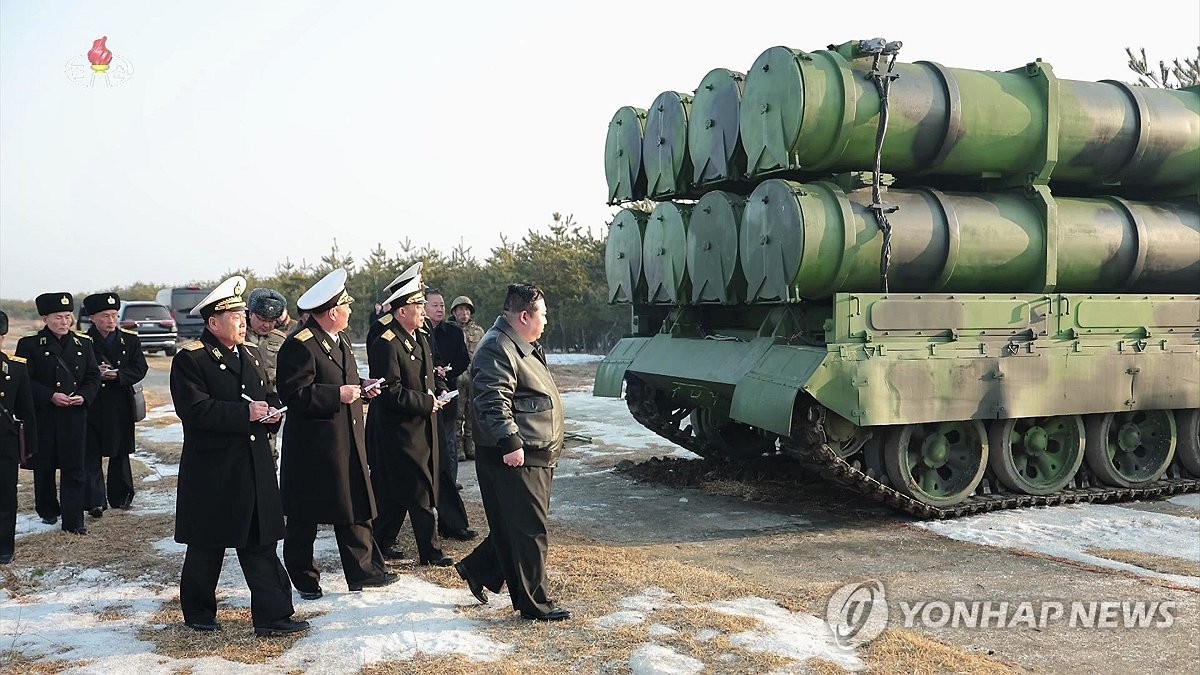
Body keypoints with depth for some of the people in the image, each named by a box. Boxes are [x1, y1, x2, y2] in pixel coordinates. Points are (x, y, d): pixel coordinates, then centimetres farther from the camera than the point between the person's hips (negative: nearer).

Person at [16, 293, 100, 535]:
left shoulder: (83, 343, 7)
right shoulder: (29, 345, -2)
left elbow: (93, 377, 8)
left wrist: (83, 396, -10)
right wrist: (50, 396, -19)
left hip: (75, 416, 2)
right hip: (43, 417, -1)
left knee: (74, 468, 0)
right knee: (44, 467, 11)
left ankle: (73, 519, 4)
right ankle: (48, 511, 30)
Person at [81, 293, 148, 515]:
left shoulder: (130, 339, 4)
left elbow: (140, 368, 0)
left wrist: (118, 374, -15)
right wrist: (95, 374, -20)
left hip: (121, 407, 3)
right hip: (93, 406, -2)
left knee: (121, 453, 13)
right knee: (92, 455, -2)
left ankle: (120, 497, 25)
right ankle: (95, 502, 2)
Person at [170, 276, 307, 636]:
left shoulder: (251, 355, 13)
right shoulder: (190, 359, -10)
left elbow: (266, 396, 22)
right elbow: (196, 410, -20)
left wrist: (271, 410, -1)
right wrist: (245, 413, -22)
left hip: (256, 467, 6)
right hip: (212, 469, -6)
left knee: (262, 542, 6)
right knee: (207, 546, 9)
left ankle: (272, 615, 10)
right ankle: (199, 613, 27)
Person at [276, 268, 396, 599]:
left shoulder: (341, 340, 13)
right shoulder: (299, 346, -17)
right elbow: (294, 395, -22)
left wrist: (361, 386, 5)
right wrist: (337, 395, -23)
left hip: (347, 441, 9)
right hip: (312, 445, -9)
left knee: (355, 508, 11)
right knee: (304, 516, 6)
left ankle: (363, 570, 20)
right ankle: (304, 578, 20)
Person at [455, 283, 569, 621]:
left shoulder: (524, 346, 17)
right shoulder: (497, 350, -17)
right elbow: (493, 402, -26)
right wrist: (510, 443, -28)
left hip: (536, 456, 11)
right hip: (515, 457, -11)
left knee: (512, 526, 18)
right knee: (529, 531, -2)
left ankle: (478, 569, 32)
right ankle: (533, 603, 8)